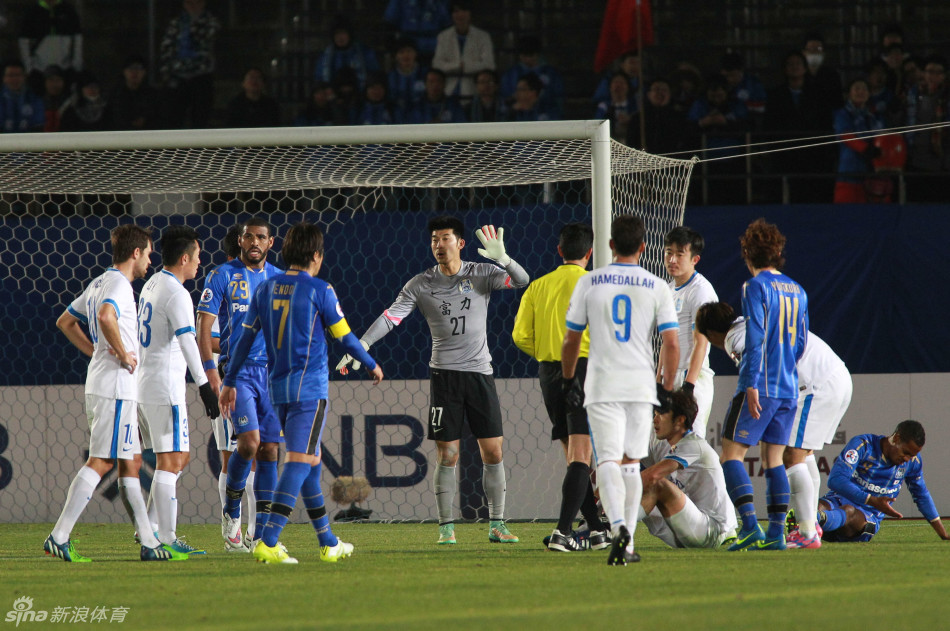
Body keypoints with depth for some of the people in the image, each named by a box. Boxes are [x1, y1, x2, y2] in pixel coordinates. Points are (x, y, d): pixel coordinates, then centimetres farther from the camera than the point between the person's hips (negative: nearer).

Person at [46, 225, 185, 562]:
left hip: (99, 383, 10)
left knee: (129, 463, 11)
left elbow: (65, 322, 26)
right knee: (100, 461, -10)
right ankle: (59, 537, -13)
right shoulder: (118, 284, -12)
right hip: (116, 385, -10)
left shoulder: (99, 283, 17)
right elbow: (106, 316, -34)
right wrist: (123, 354, -21)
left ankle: (149, 543, 14)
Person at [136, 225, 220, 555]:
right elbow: (187, 341, -25)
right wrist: (204, 386, -30)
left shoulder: (151, 285, 15)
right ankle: (166, 538, -9)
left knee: (178, 458, 15)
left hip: (143, 383, 9)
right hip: (164, 388, -9)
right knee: (169, 462, -8)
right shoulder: (176, 294, -15)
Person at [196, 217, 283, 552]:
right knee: (250, 441, -20)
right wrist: (211, 373, -13)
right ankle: (231, 512, 3)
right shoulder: (222, 276, -1)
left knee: (269, 449, 0)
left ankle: (261, 533, 4)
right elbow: (203, 327, -4)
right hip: (238, 370, -4)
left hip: (273, 372, 4)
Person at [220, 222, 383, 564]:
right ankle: (268, 542, -24)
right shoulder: (319, 290, -7)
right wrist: (371, 365, 17)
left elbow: (246, 337, 11)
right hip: (310, 387, -6)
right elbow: (345, 336, 0)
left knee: (311, 461, 17)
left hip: (278, 388, 7)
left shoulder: (266, 288, 8)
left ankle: (329, 543, 24)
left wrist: (229, 381, 19)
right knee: (299, 462, -10)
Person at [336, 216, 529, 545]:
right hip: (444, 374, 0)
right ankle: (446, 526, 4)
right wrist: (361, 345, -19)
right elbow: (391, 316, -5)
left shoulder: (481, 274, 2)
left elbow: (521, 280, -11)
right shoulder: (421, 284, 3)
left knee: (493, 452, 0)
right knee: (446, 455, -3)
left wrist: (502, 258, -31)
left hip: (480, 373, 0)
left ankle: (497, 524, 9)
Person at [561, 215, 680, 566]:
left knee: (608, 461, -6)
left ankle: (618, 526, -31)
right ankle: (628, 544, 13)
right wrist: (667, 388, 10)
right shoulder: (657, 287, 2)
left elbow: (571, 339, 7)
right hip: (641, 385, 1)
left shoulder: (589, 283, 2)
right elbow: (671, 343, -2)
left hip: (602, 386, -1)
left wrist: (568, 379, 22)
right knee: (631, 462, 13)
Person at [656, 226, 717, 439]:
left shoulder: (701, 290, -9)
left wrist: (689, 385, -23)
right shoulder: (670, 290, 18)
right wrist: (659, 376, 20)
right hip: (670, 380, 9)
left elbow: (700, 343, -16)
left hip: (693, 379, -9)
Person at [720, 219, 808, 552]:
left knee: (732, 453, -4)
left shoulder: (756, 287, -8)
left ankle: (750, 526, -16)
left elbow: (755, 339, -15)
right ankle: (777, 533, 5)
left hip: (761, 388, -7)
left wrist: (751, 384, -18)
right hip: (789, 390, 7)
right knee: (774, 459, 11)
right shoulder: (798, 292, 14)